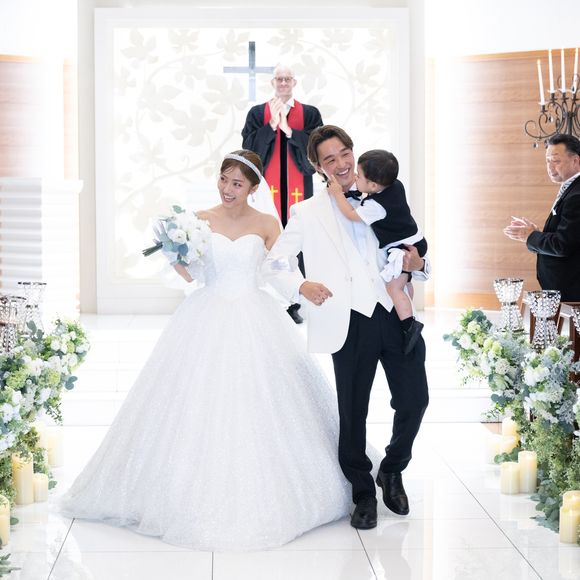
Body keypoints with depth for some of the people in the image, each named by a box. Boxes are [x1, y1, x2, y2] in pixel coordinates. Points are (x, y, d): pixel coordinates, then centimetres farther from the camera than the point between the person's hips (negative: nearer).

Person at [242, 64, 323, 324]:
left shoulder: (310, 114, 9)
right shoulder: (257, 113, 10)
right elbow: (249, 149, 0)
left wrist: (288, 130, -12)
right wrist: (271, 125, -10)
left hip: (298, 191, 0)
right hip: (266, 190, 0)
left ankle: (293, 303, 5)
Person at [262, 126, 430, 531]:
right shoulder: (308, 214, 8)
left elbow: (409, 251, 20)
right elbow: (274, 265, 8)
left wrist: (418, 265, -4)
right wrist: (301, 286, -12)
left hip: (395, 314, 2)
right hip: (351, 324, -2)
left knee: (415, 399, 0)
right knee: (353, 412, 5)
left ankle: (392, 471, 28)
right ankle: (363, 494, 25)